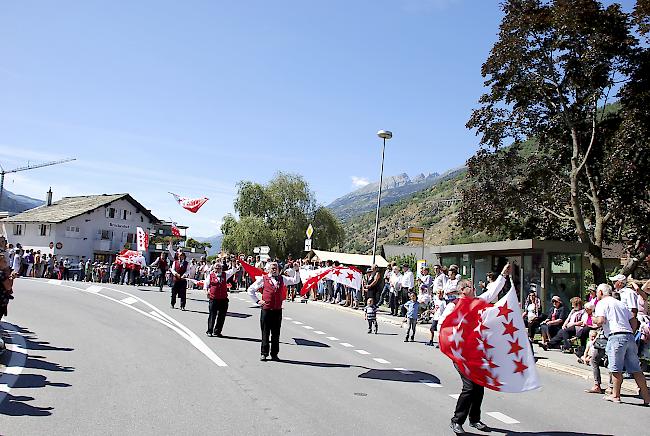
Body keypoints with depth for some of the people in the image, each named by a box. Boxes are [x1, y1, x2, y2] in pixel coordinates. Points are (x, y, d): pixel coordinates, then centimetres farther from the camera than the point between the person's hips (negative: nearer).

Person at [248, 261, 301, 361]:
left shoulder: (282, 279, 12)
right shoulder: (263, 279, 4)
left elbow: (295, 280, 13)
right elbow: (250, 290, 9)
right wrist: (257, 301, 2)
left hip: (278, 310, 2)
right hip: (266, 309, -2)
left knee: (276, 333, 7)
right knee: (265, 332, 2)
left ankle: (274, 354, 15)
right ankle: (264, 354, 11)